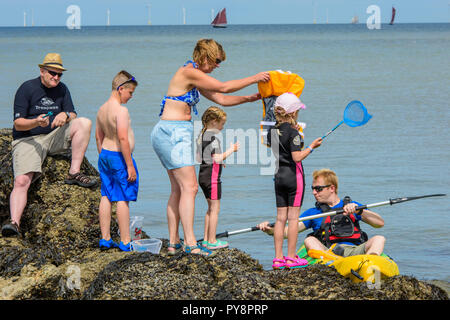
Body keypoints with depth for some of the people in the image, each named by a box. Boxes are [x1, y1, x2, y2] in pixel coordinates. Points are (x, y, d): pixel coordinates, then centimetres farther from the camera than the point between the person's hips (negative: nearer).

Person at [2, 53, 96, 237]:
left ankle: (74, 173, -17)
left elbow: (73, 115, 5)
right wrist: (36, 122, -31)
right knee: (21, 181, -27)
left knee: (84, 123, -17)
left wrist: (65, 115, -20)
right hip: (27, 140, -4)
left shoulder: (61, 89, 9)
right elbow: (18, 124, -10)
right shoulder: (27, 89, -6)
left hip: (54, 138, 5)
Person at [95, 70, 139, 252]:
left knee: (106, 197, 11)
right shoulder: (121, 110, -18)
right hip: (119, 156, -9)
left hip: (104, 155, 9)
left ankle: (105, 239, 14)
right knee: (123, 199, -3)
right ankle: (125, 242, -1)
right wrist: (130, 165, -20)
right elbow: (123, 138, -23)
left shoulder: (102, 110, 9)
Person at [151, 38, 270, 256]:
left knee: (178, 189, 11)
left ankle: (173, 243, 13)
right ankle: (190, 244, -17)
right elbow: (223, 88, -12)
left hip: (176, 133, 11)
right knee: (189, 187, -13)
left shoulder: (195, 78, 18)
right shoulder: (189, 72, -13)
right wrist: (253, 79, -4)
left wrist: (249, 98, 13)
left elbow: (220, 99, 22)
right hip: (173, 132, -11)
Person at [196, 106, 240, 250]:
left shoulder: (201, 136, 11)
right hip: (212, 176, -9)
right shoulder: (213, 137, -18)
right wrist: (231, 150, -12)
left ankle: (206, 239, 21)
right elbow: (217, 158, -23)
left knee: (211, 208, 18)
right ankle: (212, 241, 1)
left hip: (203, 174, 9)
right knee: (215, 209, -2)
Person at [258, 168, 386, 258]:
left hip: (355, 250, 0)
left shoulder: (352, 205, 21)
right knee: (309, 240, -24)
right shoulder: (313, 212, 23)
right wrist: (270, 230, -9)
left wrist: (359, 211, -8)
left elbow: (380, 223, 8)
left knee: (379, 239, -22)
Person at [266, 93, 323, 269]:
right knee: (293, 217, -1)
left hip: (279, 175, 7)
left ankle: (278, 258, 6)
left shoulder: (272, 131, 7)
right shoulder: (292, 133, -15)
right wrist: (311, 147, -7)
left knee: (280, 217, 7)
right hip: (294, 175, -7)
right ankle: (291, 258, 1)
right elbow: (297, 157, -20)